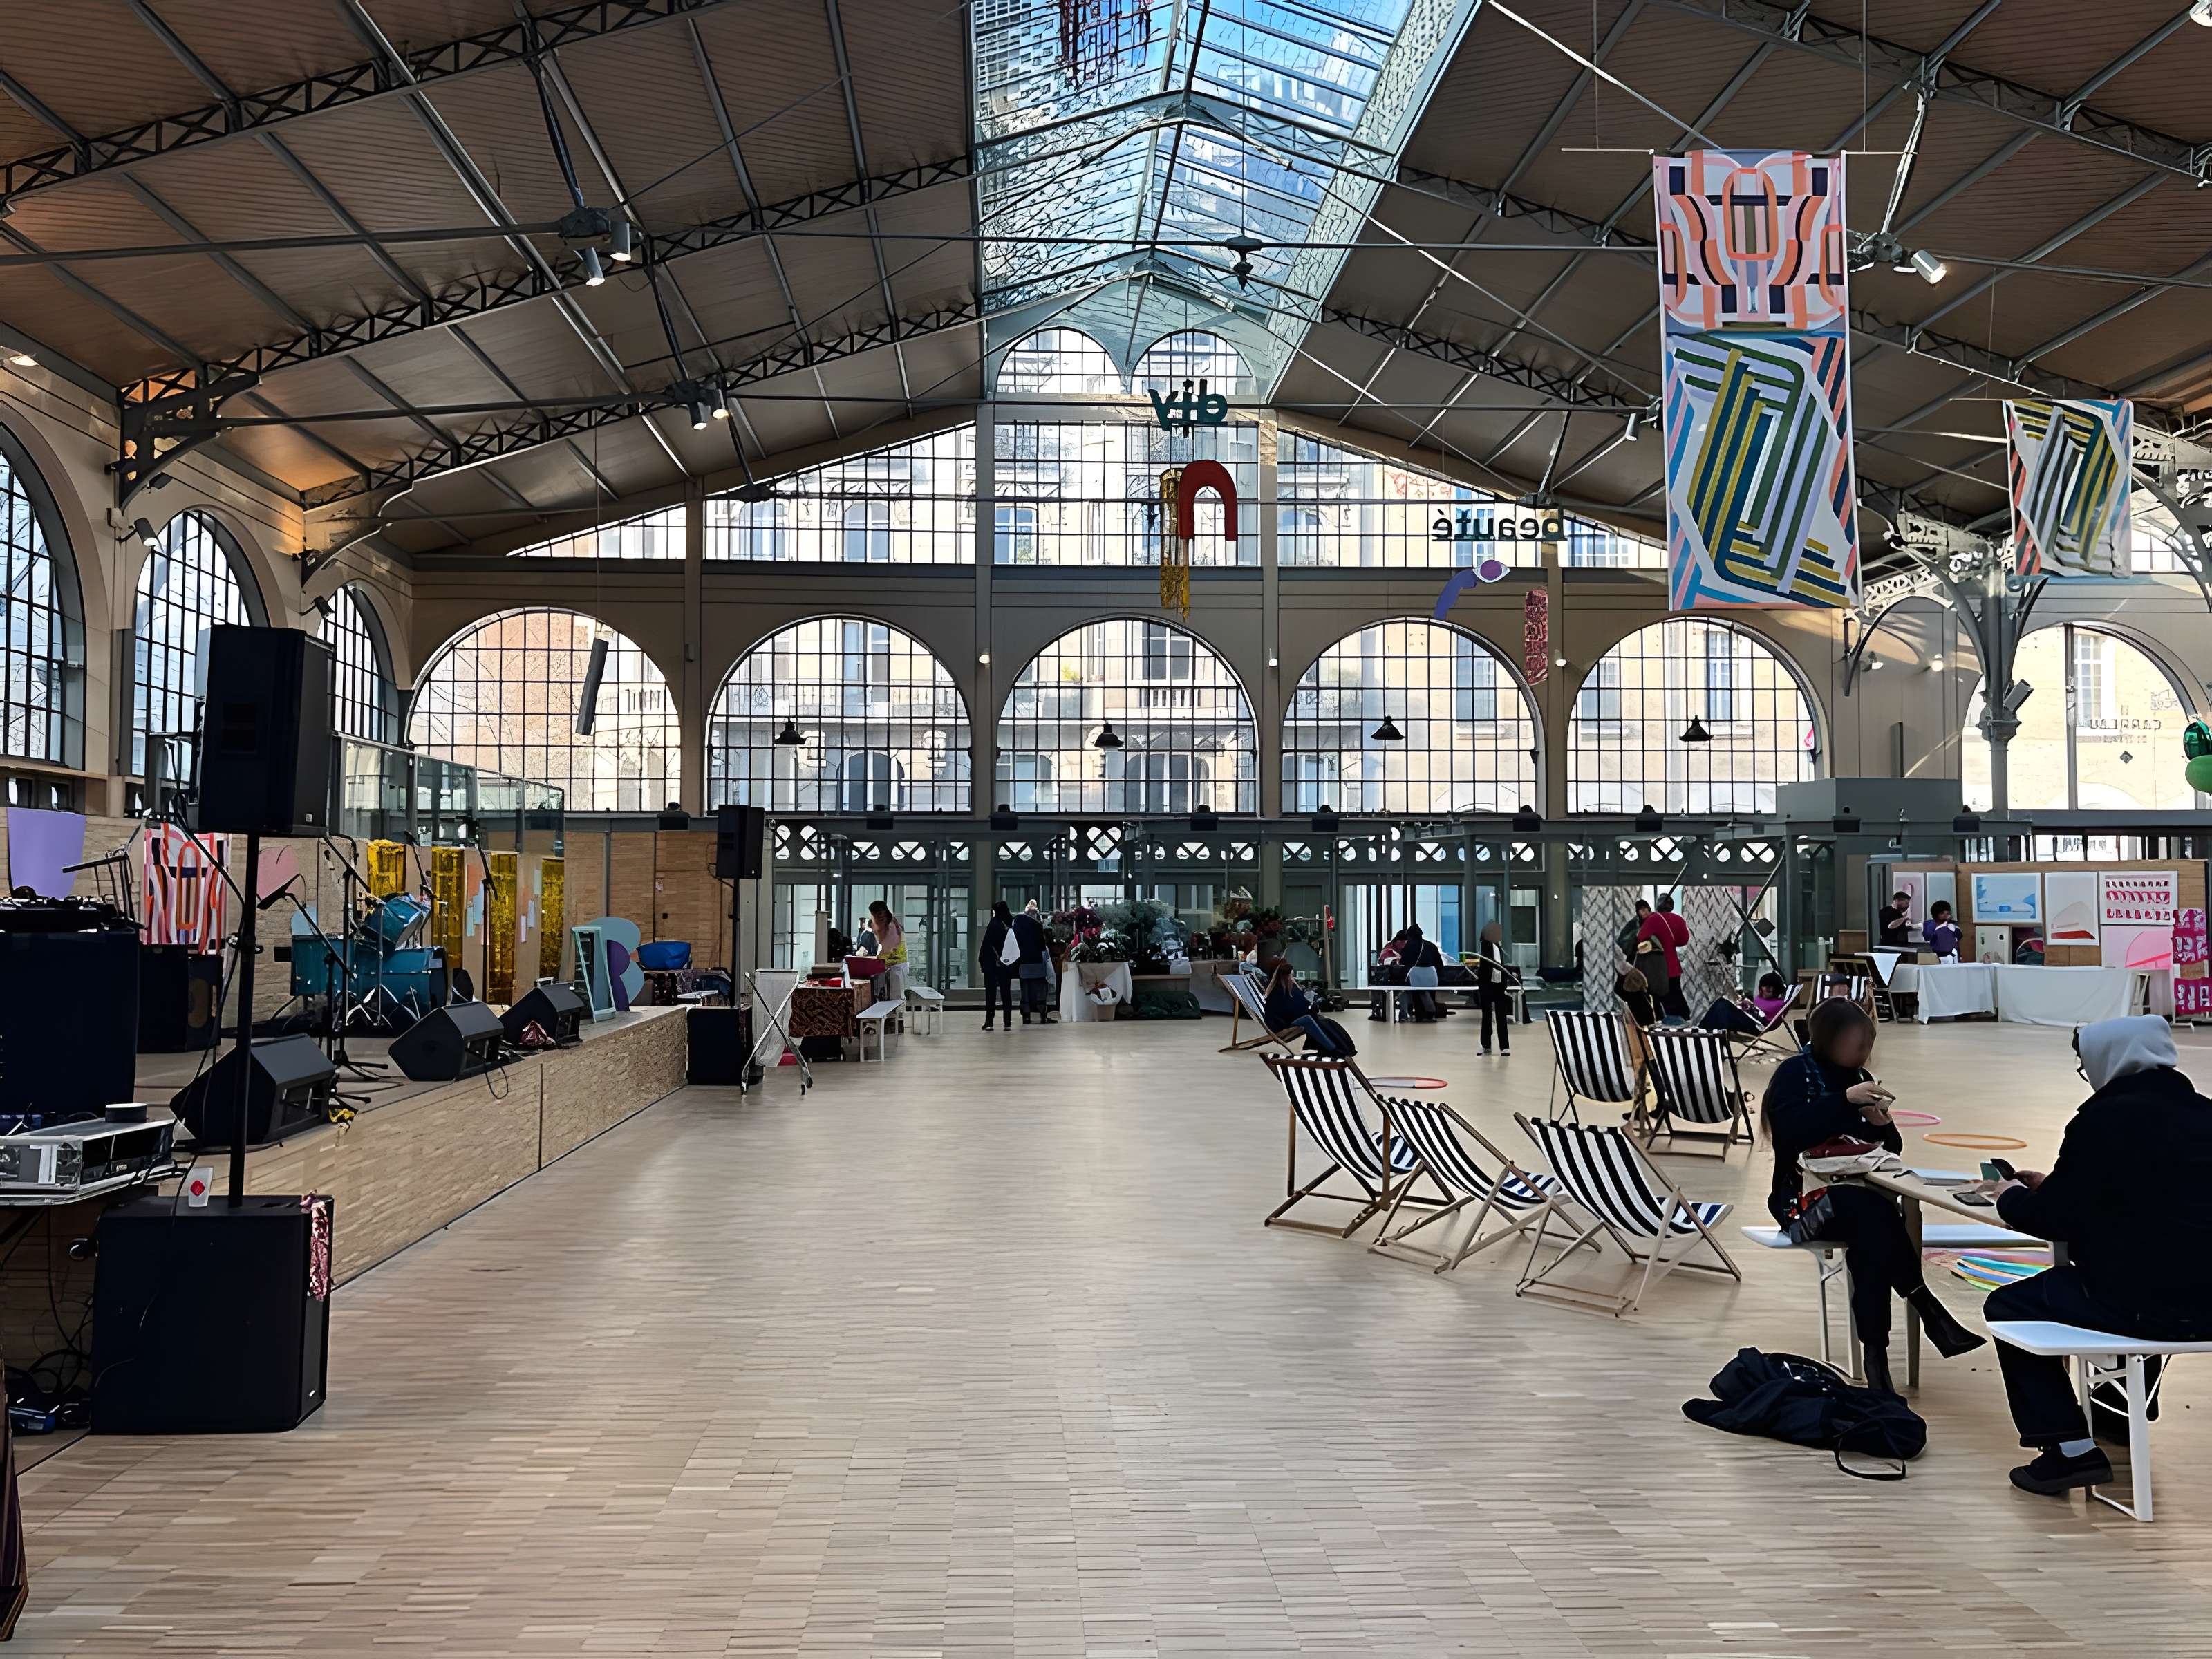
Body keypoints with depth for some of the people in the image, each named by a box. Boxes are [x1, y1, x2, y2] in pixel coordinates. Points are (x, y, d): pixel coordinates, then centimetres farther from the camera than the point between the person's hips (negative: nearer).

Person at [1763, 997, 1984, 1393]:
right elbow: (1789, 1130, -22)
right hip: (1805, 1196, -4)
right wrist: (1845, 1100, -27)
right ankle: (1927, 1309, -32)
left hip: (1857, 1192, 5)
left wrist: (1881, 1124, -7)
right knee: (1875, 1214, -37)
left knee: (1874, 1237, -33)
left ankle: (1876, 1355, -33)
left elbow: (1891, 1148, 16)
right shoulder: (1794, 1074, -3)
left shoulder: (1858, 1076, 14)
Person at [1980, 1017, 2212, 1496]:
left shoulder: (2106, 1119, -12)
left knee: (2007, 1308, 9)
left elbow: (2055, 1221, -7)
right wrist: (2052, 1188, 26)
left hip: (2149, 1305, -8)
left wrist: (2012, 1197, 14)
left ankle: (2069, 1448, 2)